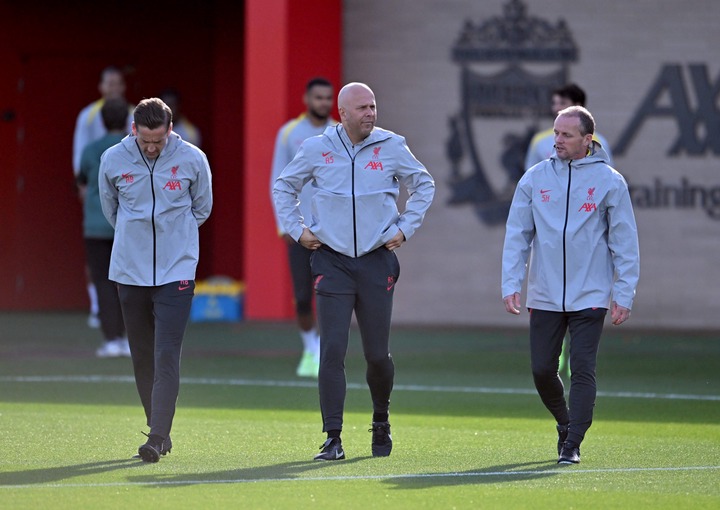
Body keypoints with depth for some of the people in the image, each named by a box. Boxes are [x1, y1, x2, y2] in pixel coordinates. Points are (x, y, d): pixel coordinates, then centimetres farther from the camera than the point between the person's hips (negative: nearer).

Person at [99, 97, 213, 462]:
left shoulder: (192, 159, -6)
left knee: (167, 355, -12)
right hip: (130, 271, 2)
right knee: (142, 355, 8)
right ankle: (158, 429, 21)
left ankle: (158, 437, -15)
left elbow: (202, 208, 11)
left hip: (176, 271, -2)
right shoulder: (113, 160, -3)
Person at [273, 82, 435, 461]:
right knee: (332, 350, -10)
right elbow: (283, 187, 16)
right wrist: (297, 230, 7)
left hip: (377, 260, 1)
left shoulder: (391, 146, 1)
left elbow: (424, 185, 16)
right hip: (331, 261, -1)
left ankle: (381, 422, 30)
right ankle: (333, 438, -8)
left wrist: (405, 228, 8)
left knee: (377, 354, 4)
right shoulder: (317, 149, 1)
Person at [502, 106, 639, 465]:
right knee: (542, 370, 5)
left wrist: (623, 295, -5)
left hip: (590, 297, -3)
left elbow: (625, 242, 0)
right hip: (544, 296, 3)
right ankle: (565, 423, 30)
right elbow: (517, 236, 7)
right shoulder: (534, 179, 6)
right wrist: (511, 284, -2)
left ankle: (572, 444, -4)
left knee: (582, 370, -9)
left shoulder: (609, 181, -1)